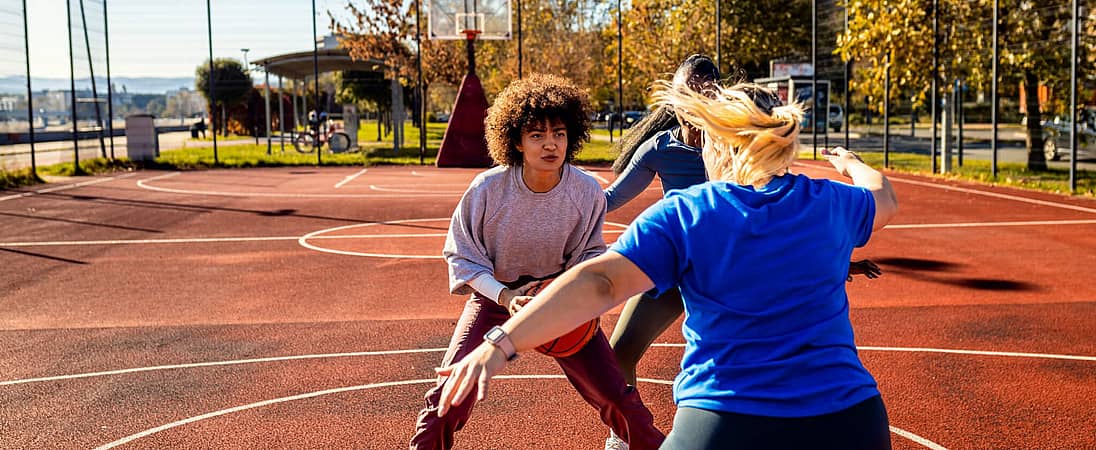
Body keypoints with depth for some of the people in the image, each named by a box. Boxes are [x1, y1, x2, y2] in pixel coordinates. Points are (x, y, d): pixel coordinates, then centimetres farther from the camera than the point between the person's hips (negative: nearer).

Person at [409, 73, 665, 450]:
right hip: (496, 294, -1)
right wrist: (504, 296, -26)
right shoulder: (488, 188, -24)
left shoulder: (588, 191, -19)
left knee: (616, 397, -3)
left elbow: (588, 253, 0)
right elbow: (461, 255, -11)